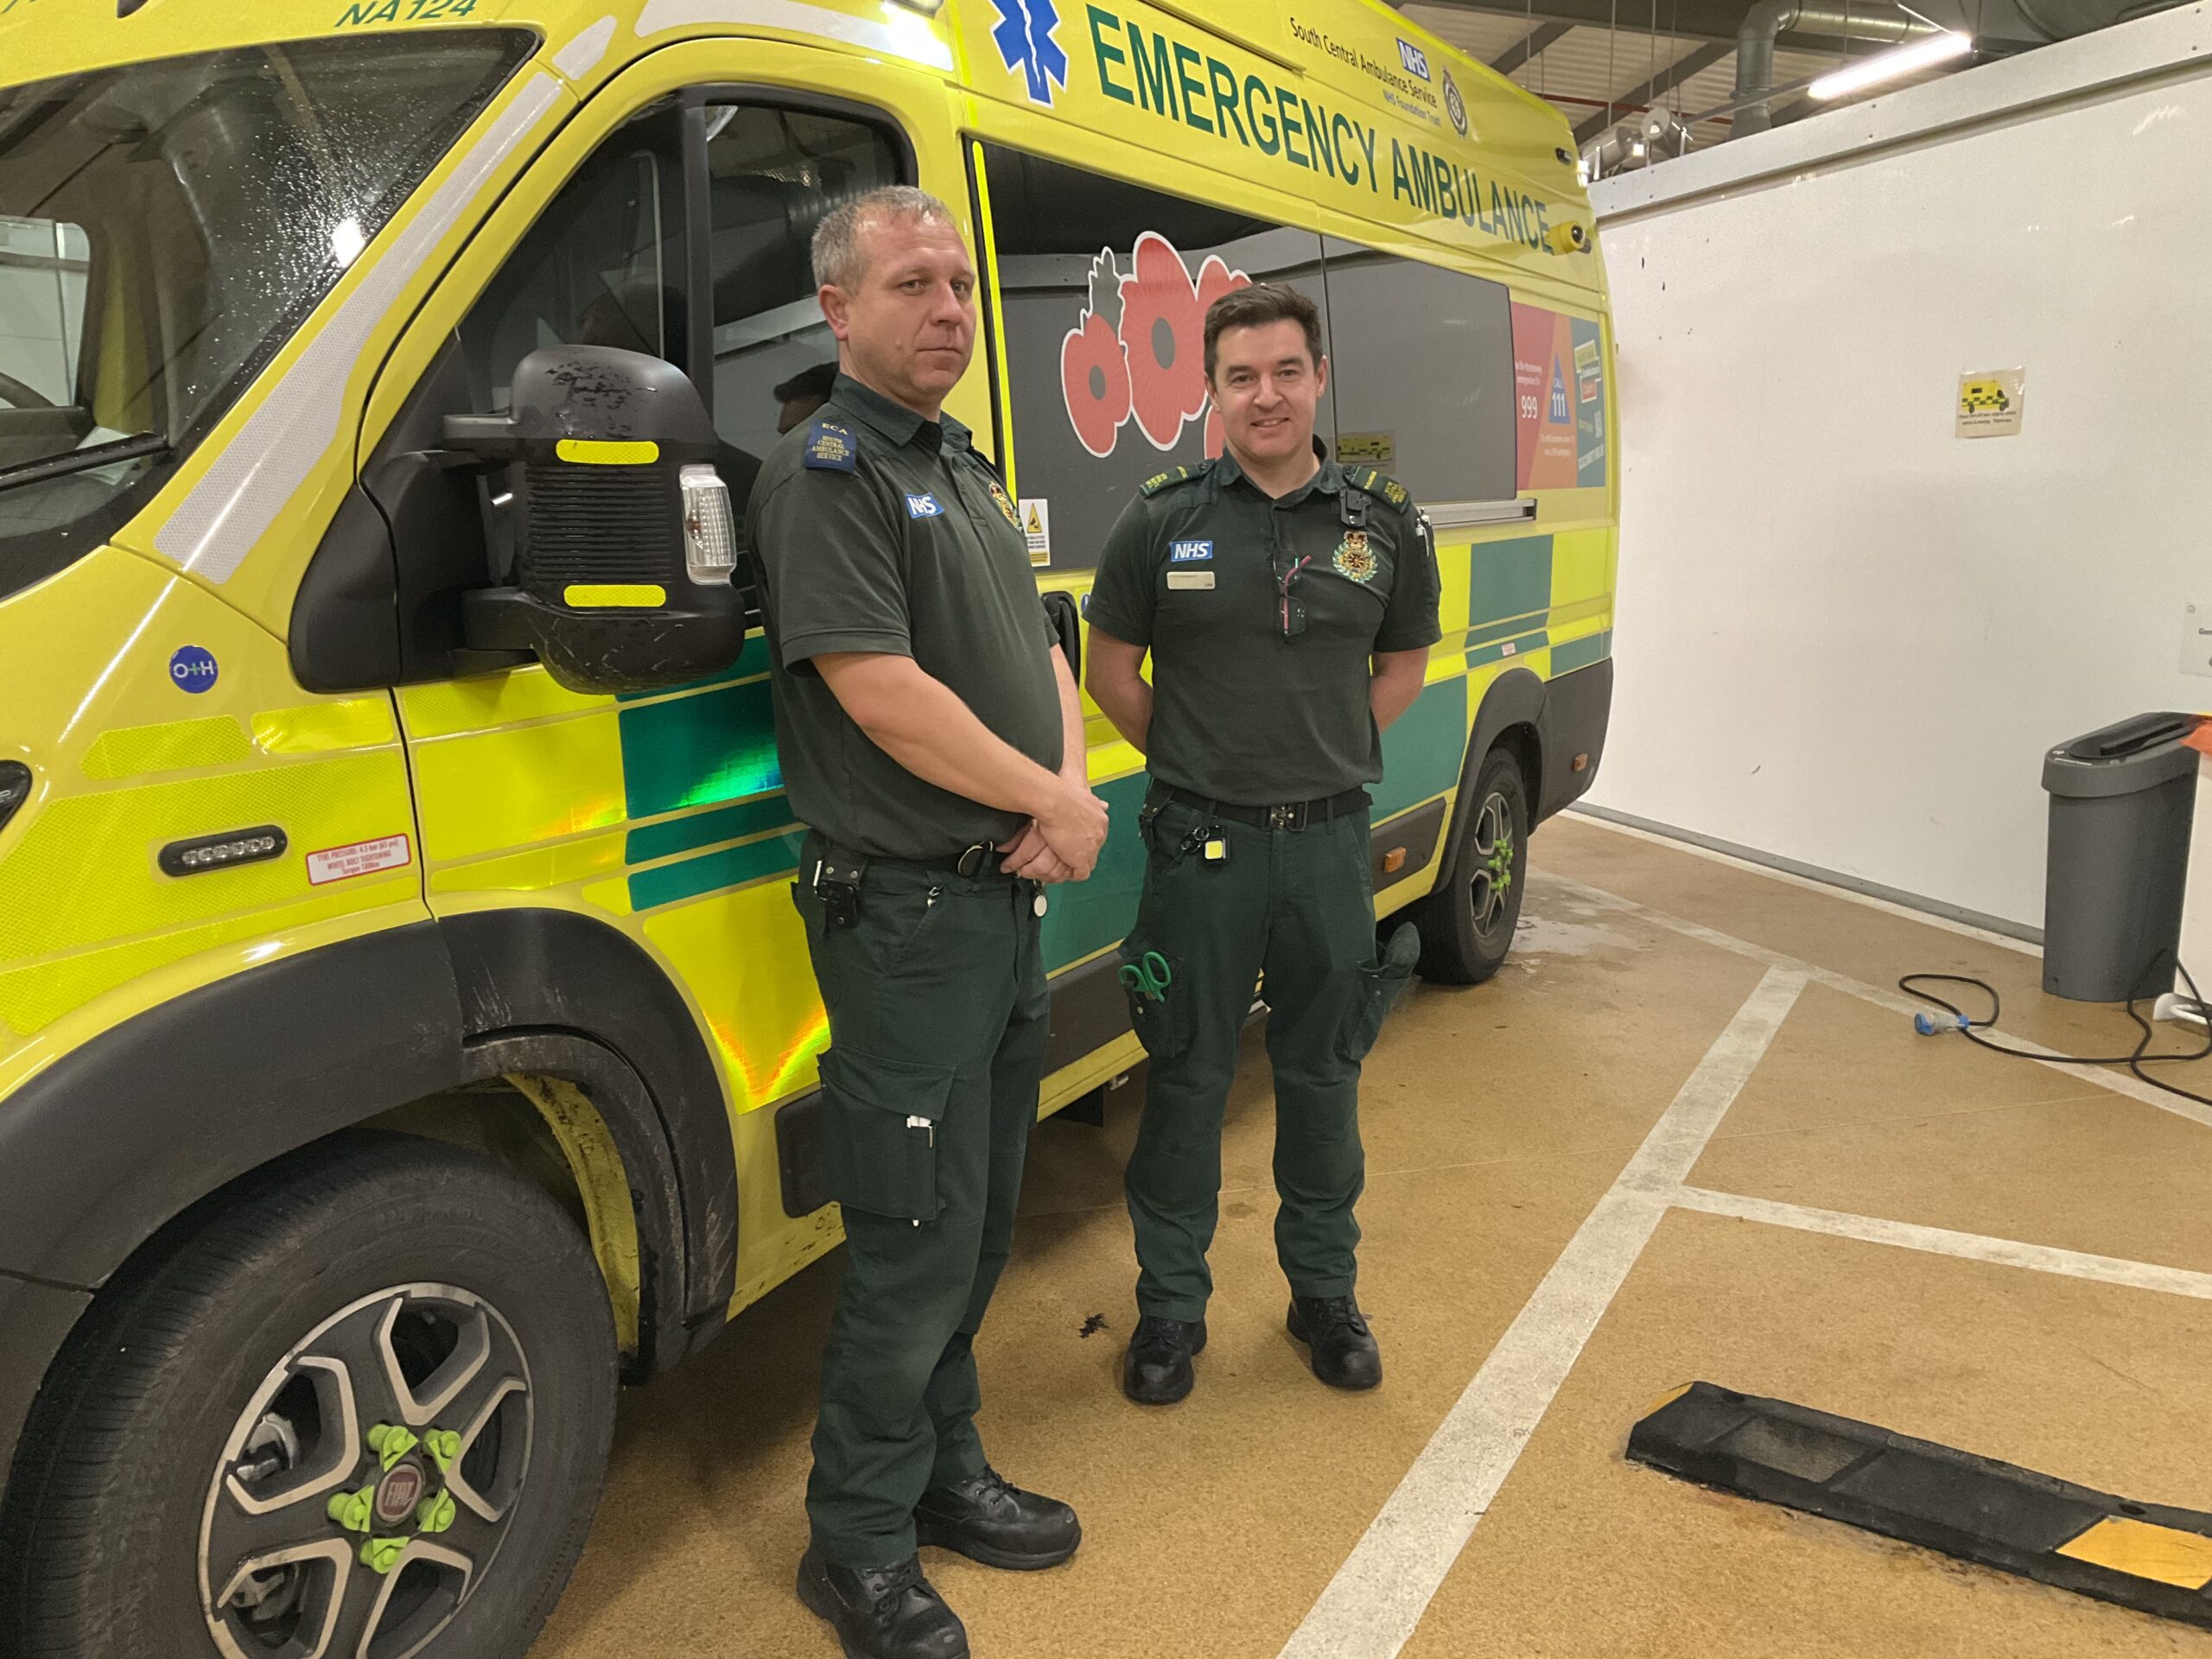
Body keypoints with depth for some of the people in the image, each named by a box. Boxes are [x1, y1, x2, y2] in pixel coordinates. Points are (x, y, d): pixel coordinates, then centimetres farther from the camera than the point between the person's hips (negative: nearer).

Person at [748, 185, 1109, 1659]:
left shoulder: (967, 470, 18)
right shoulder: (827, 473, -11)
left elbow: (1040, 650, 18)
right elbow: (883, 694, -21)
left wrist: (1071, 790, -2)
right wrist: (1053, 806, -12)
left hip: (1009, 903, 9)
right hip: (909, 913, -9)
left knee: (979, 1222, 18)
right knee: (917, 1242, 0)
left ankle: (943, 1467, 35)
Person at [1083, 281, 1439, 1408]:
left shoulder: (1385, 524, 1)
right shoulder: (1162, 520, -4)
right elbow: (1110, 668, 5)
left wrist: (1333, 756, 7)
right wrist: (1192, 763, 3)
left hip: (1330, 843, 2)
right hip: (1203, 844, -2)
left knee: (1322, 1079, 14)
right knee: (1188, 1080, 7)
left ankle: (1324, 1292, 33)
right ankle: (1170, 1305, 24)